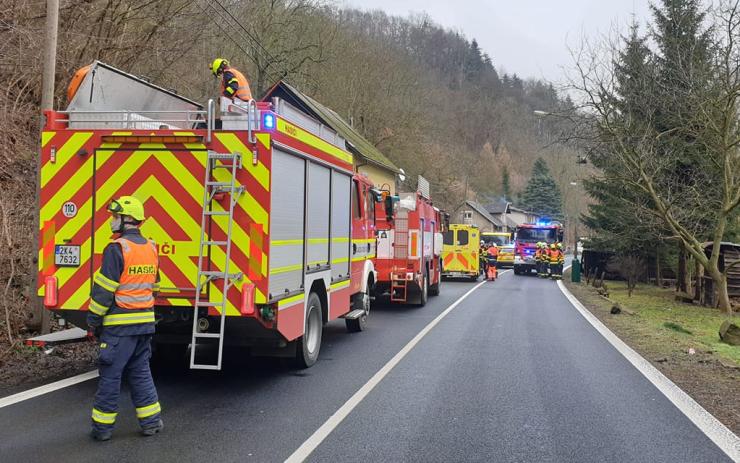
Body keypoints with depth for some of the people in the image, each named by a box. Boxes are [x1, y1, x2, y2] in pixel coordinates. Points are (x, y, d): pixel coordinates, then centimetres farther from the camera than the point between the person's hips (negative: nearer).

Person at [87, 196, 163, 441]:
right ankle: (151, 420, 17)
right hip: (145, 323, 7)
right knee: (140, 371, 15)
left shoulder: (117, 249, -14)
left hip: (119, 325, -7)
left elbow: (103, 290, -14)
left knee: (110, 374, 5)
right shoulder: (151, 248, 9)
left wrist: (94, 320, -4)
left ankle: (103, 425, 15)